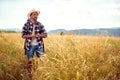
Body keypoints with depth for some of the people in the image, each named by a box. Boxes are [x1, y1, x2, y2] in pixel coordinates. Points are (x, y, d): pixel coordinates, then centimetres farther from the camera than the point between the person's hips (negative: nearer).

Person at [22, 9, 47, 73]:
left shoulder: (40, 25, 2)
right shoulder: (26, 25, -3)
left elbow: (45, 35, 0)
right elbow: (23, 36, -5)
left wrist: (40, 35, -20)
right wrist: (30, 35, -20)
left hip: (39, 45, 2)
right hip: (30, 46, -1)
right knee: (30, 61, 6)